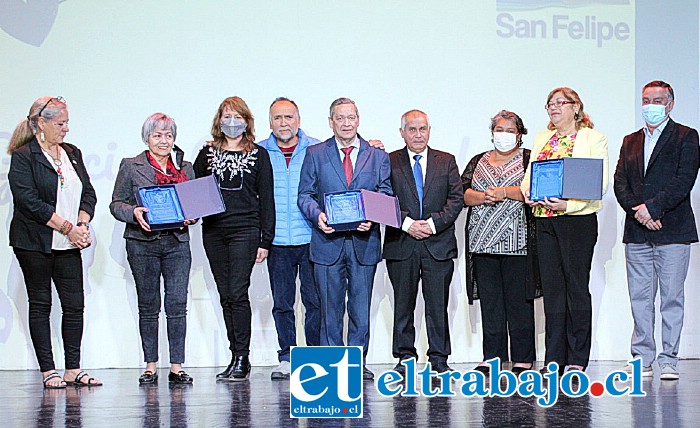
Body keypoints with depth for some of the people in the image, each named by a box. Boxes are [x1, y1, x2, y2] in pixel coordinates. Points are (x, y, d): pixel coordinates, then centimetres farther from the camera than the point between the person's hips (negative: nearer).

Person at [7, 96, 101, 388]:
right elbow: (29, 201, -15)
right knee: (40, 305, 3)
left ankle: (73, 370, 9)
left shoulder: (72, 153, 14)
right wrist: (67, 228, -16)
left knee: (75, 304, 2)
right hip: (35, 243, -5)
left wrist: (82, 225, -6)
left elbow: (88, 193, 12)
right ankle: (48, 372, 8)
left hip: (69, 244, 5)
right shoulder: (23, 156, -6)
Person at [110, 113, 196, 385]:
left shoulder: (185, 168, 15)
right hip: (143, 243, -1)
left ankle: (177, 367, 1)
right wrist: (134, 213, -17)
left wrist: (191, 217, -5)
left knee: (177, 304, -4)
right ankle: (150, 367, 11)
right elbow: (117, 204, 3)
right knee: (148, 306, 4)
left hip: (177, 242, 2)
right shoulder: (131, 167, 7)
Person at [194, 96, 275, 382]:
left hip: (245, 230, -3)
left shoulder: (258, 155, 6)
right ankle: (237, 357, 12)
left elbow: (266, 201, 3)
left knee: (238, 293, -11)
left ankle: (241, 359, -6)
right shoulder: (207, 154, 13)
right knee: (226, 296, 5)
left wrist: (265, 240, -3)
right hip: (213, 232, 3)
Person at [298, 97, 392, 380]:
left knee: (361, 309, 3)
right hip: (328, 241, -1)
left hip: (364, 242, 1)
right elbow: (305, 195, 6)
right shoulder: (315, 154, 8)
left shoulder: (378, 157, 10)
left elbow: (386, 196, 7)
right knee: (330, 309, 3)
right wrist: (318, 215, -14)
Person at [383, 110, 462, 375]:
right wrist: (407, 223, -13)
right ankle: (404, 358, 13)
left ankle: (439, 359, 10)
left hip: (439, 243, 1)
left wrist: (433, 223, -9)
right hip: (401, 244, -1)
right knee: (403, 305, 4)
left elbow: (456, 199, 3)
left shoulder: (446, 161, 10)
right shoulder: (389, 162, 6)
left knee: (438, 305, 2)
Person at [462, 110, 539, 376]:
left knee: (518, 299, -3)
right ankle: (492, 357, 10)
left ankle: (522, 359, 3)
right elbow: (462, 192, 7)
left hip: (517, 242, -4)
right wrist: (483, 197, -11)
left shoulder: (529, 159, 7)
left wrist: (505, 192, -15)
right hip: (483, 242, 4)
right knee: (490, 301, 5)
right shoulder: (478, 162, 18)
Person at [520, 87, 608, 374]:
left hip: (578, 218, -5)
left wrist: (568, 202, -21)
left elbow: (600, 183, -8)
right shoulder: (541, 139, 17)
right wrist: (528, 192, -7)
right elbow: (530, 173, 16)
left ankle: (577, 358, 8)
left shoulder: (593, 138, 0)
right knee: (552, 287, 5)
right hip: (545, 220, 5)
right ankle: (554, 358, 10)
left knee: (577, 286, 0)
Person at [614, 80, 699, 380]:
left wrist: (652, 207, -17)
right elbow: (620, 182, 7)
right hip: (637, 233, 4)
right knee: (640, 299, 5)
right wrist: (637, 210, -10)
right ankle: (642, 358, 12)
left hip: (672, 231, -4)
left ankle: (669, 360, 5)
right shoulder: (630, 142, 18)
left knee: (671, 299, -1)